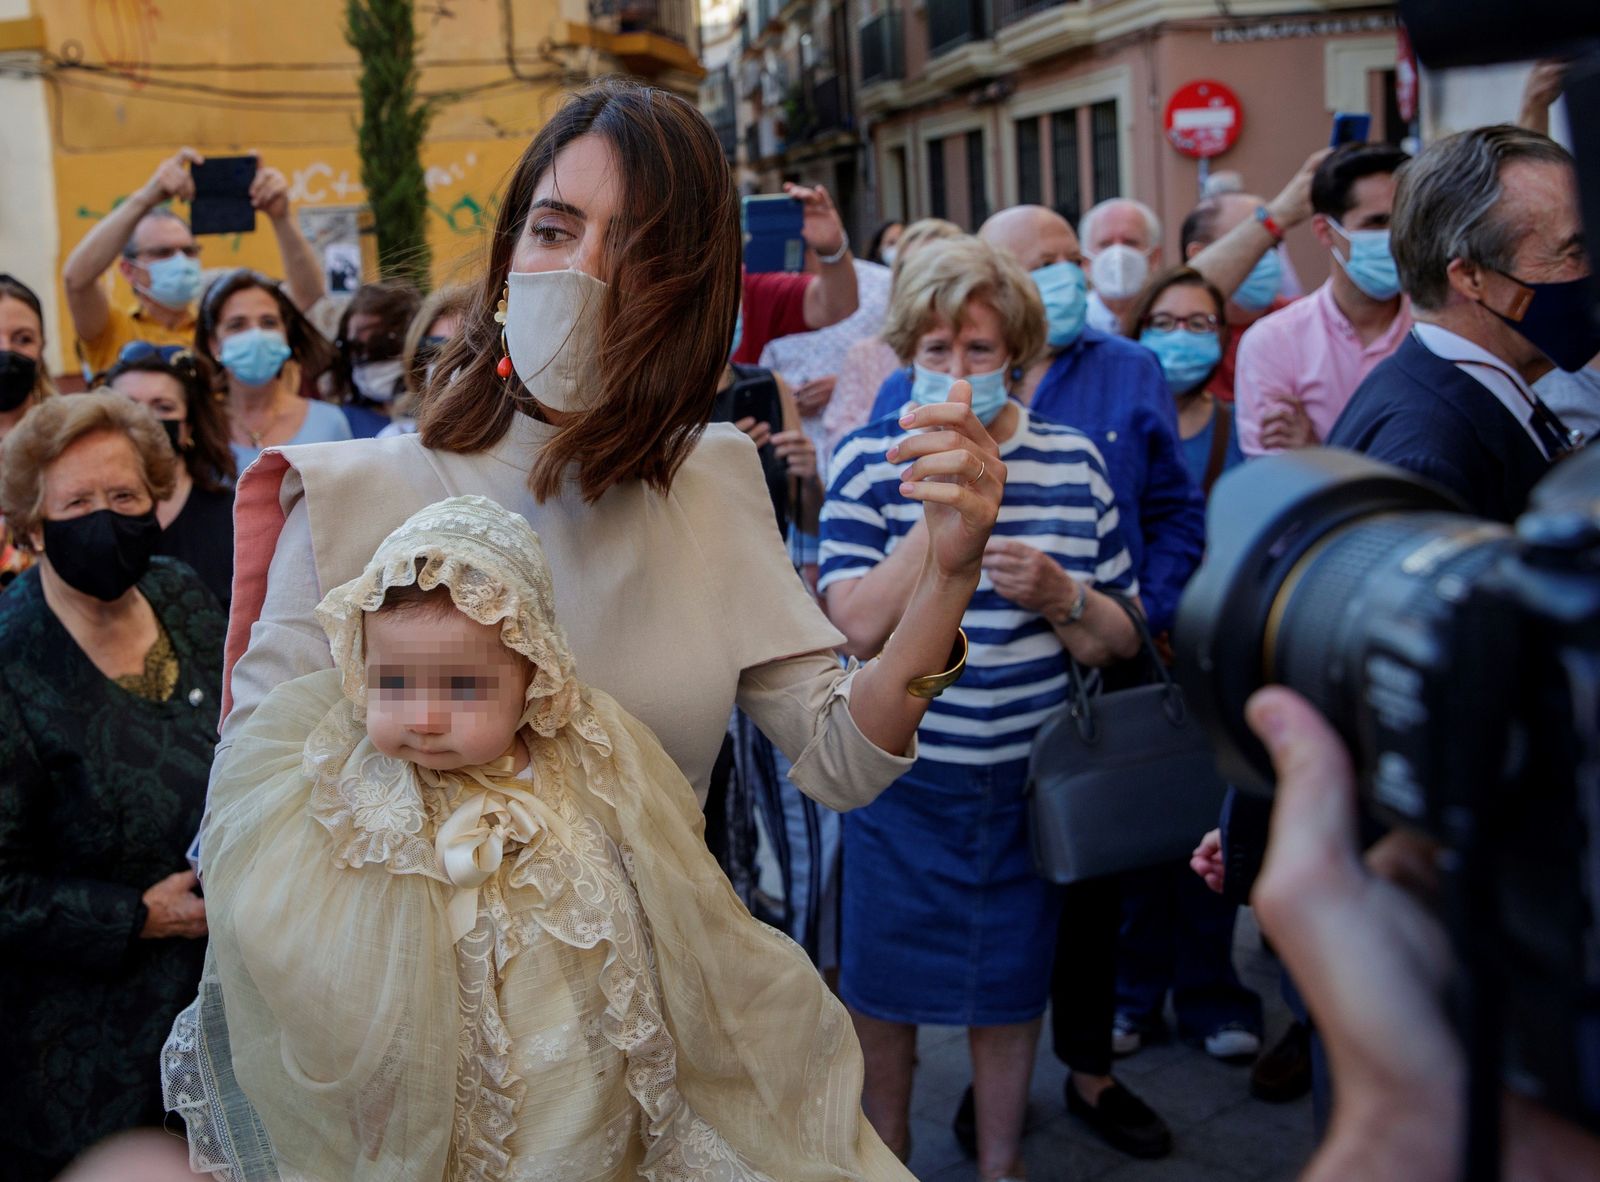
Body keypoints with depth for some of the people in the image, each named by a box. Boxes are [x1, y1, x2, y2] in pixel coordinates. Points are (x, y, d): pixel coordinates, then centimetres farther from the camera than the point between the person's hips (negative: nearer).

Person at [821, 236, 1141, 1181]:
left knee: (1010, 987, 15)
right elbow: (860, 627, -18)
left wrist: (1061, 594, -18)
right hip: (902, 782, -1)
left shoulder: (1074, 463, 0)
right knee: (886, 988, 12)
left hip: (1028, 783, 2)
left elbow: (1121, 641, 2)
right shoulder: (870, 463, -6)